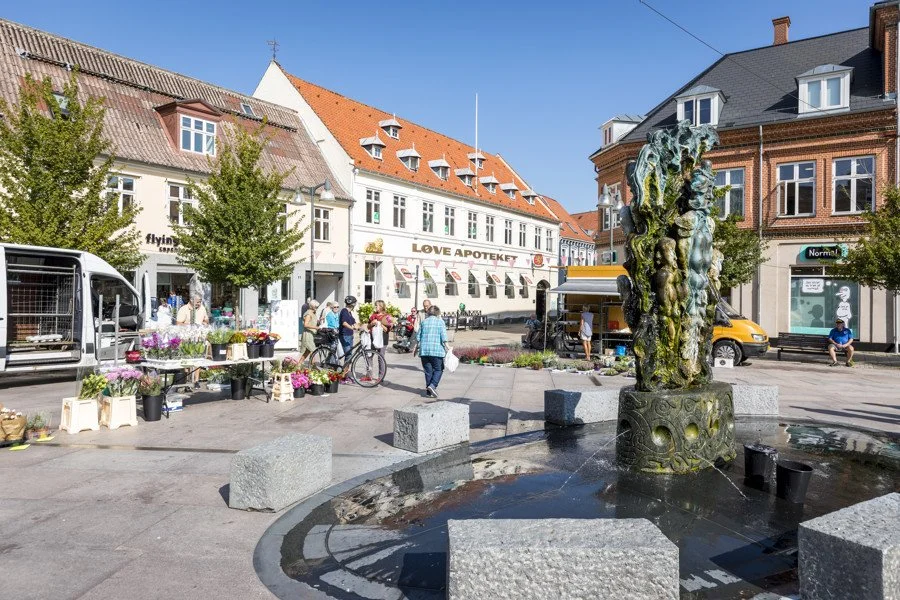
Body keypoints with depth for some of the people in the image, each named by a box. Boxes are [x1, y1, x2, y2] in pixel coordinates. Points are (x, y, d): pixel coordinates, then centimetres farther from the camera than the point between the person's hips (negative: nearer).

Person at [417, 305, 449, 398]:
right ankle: (432, 385, -13)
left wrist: (417, 347, 23)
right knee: (438, 369, 7)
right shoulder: (440, 321, 1)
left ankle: (429, 391, 12)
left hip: (424, 350, 4)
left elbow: (418, 337, 13)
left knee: (428, 371, 10)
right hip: (437, 350, -4)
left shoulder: (424, 322, 12)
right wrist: (446, 348, -4)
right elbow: (444, 336, -7)